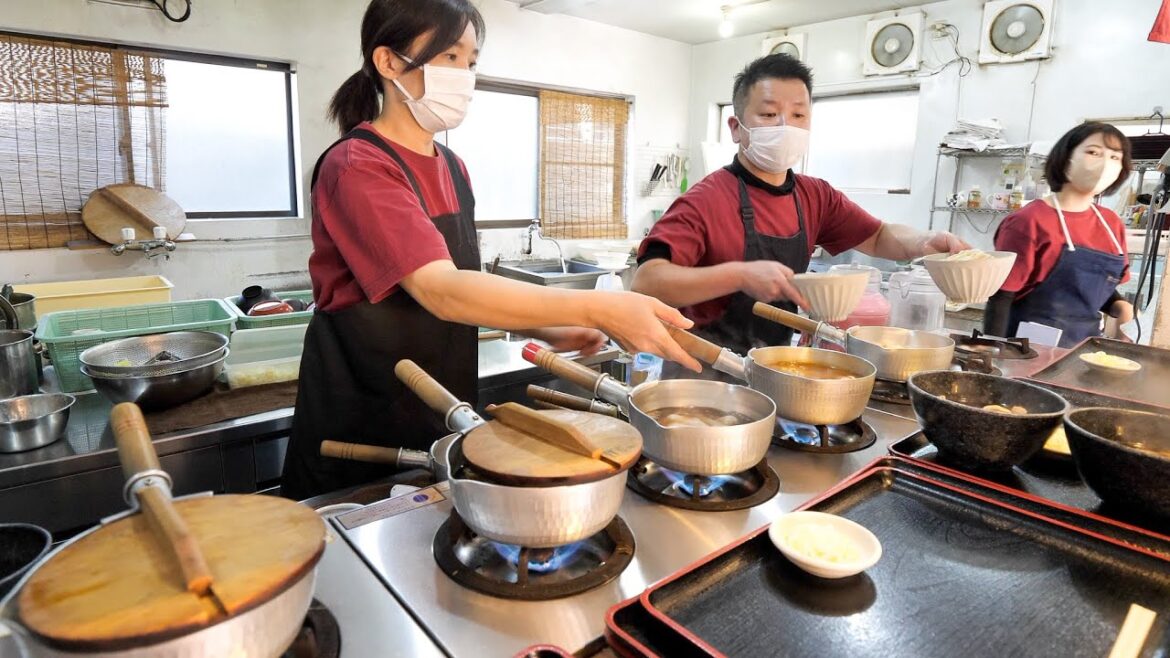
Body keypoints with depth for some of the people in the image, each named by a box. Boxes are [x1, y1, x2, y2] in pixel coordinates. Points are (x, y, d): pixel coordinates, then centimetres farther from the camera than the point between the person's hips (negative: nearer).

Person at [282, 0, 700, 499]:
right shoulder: (357, 167, -18)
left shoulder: (451, 169, 6)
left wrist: (547, 332, -3)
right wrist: (597, 309, -37)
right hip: (361, 425, -6)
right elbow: (440, 292, -31)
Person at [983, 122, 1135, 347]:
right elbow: (1001, 297, -15)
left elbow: (1102, 286, 19)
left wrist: (1119, 305, -1)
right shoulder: (1030, 220, -13)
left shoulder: (1112, 224, 6)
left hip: (1083, 346, 7)